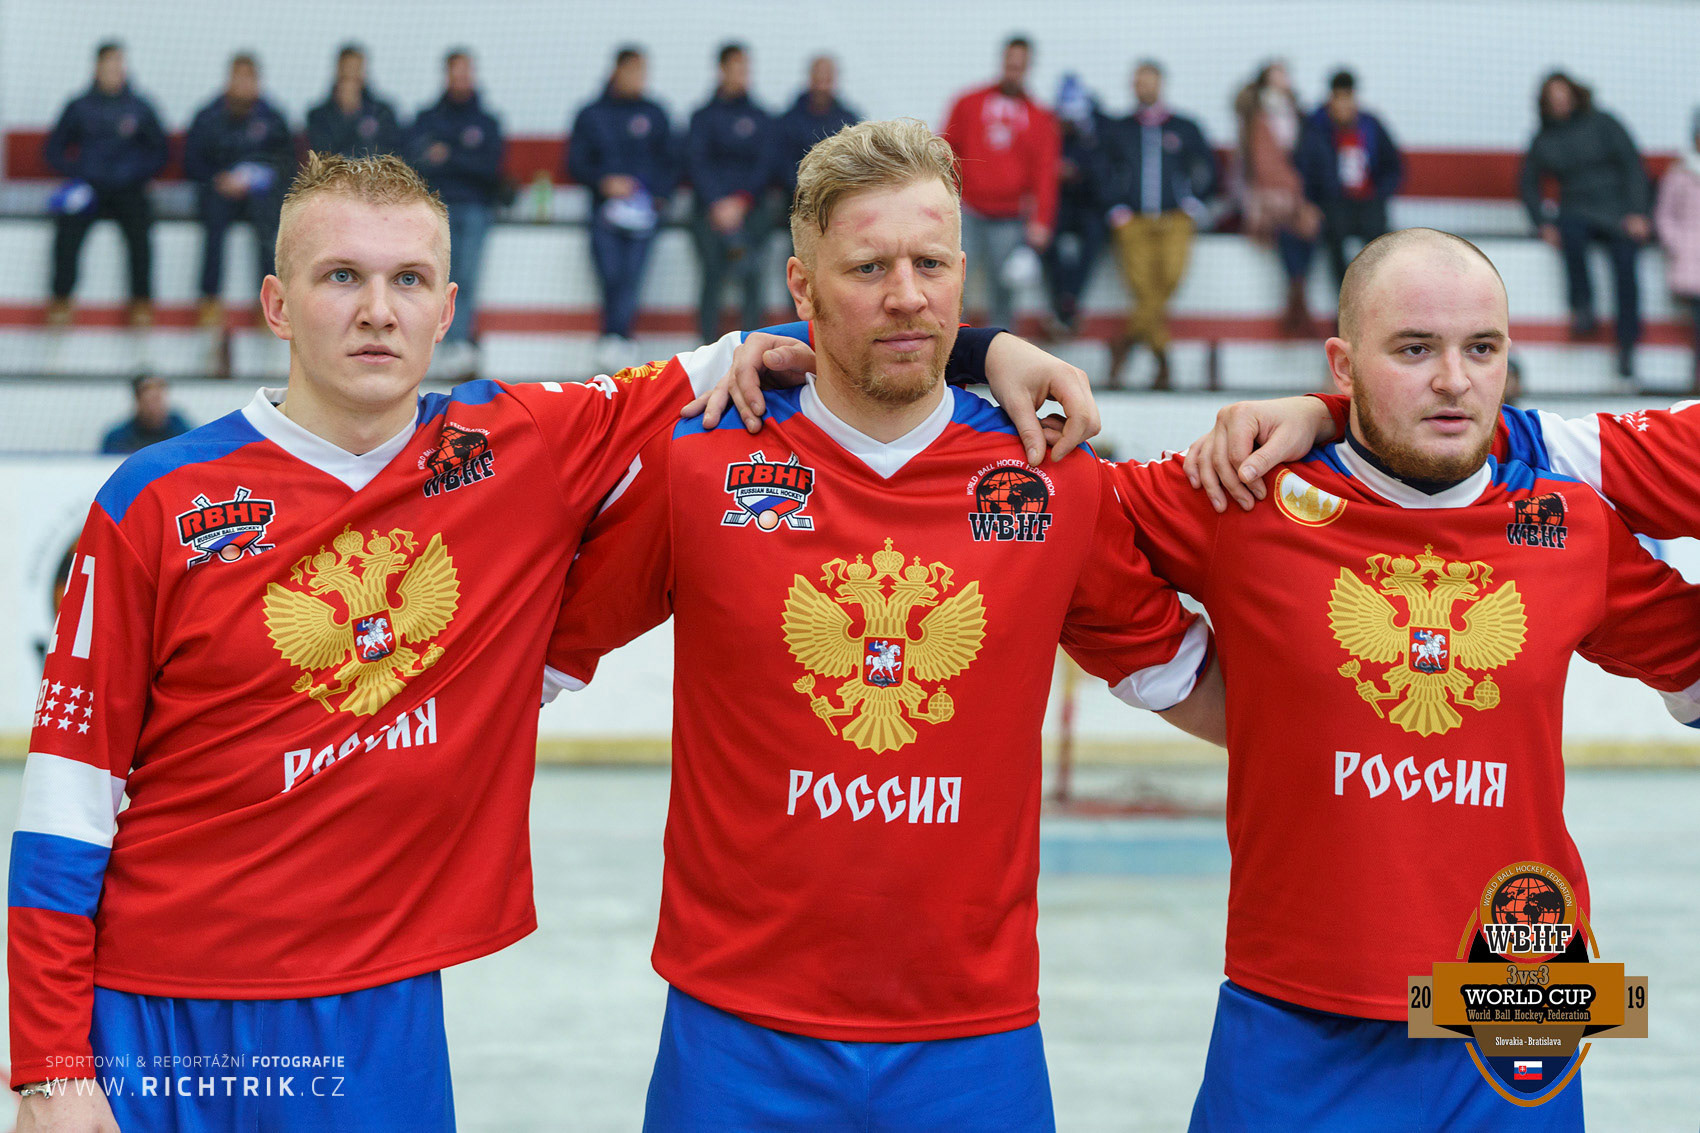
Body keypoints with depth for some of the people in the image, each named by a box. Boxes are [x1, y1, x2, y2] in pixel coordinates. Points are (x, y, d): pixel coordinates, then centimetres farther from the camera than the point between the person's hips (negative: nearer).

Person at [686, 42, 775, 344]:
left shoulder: (760, 118, 13)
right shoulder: (704, 116, 9)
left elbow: (764, 165, 7)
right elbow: (696, 163, 2)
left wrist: (741, 201, -8)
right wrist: (717, 204, -11)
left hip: (750, 208, 1)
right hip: (710, 211, -1)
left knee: (752, 279, -9)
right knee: (713, 279, -9)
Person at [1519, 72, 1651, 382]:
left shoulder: (1601, 124, -2)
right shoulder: (1544, 141, 7)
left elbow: (1633, 165, -3)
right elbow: (1528, 183, 16)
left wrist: (1636, 213, -12)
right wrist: (1543, 223, 1)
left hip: (1619, 210, -2)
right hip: (1578, 212, 2)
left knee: (1624, 263, -27)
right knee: (1571, 232, -36)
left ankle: (1627, 348, -23)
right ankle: (1583, 307, -23)